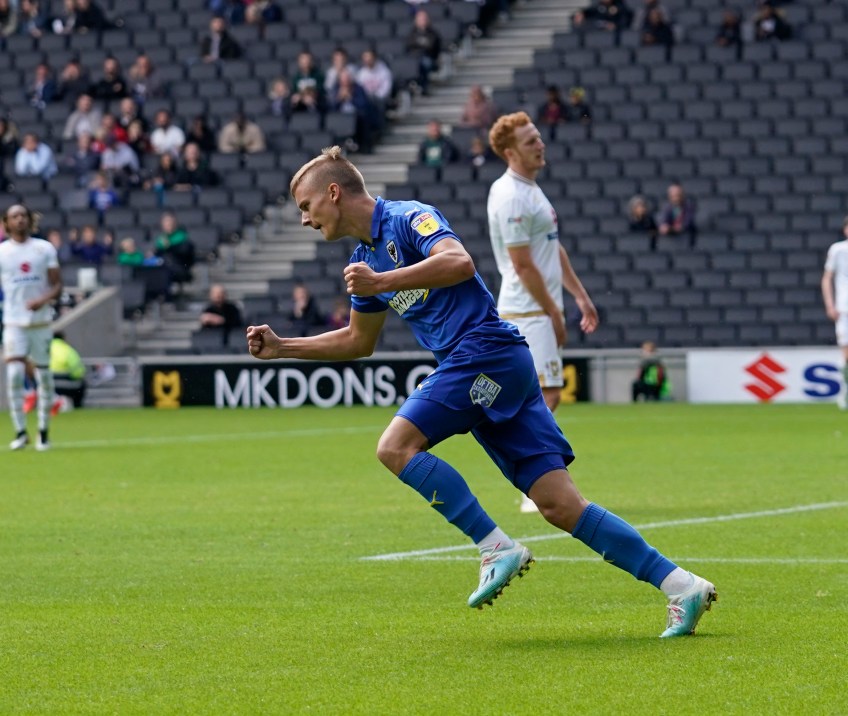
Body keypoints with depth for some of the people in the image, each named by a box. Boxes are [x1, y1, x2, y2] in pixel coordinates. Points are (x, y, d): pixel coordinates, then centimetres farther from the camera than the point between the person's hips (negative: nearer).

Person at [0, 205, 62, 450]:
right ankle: (20, 432, -9)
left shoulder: (45, 248, 4)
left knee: (44, 377, 5)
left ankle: (44, 432, 16)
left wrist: (43, 300, -18)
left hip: (41, 321, 1)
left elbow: (57, 285, 2)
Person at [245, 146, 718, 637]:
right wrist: (281, 347, 30)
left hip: (488, 352, -9)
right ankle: (682, 587, -6)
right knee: (561, 505, -2)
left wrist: (381, 282, -23)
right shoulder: (364, 259, 23)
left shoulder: (409, 218, -4)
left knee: (397, 446, -15)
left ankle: (498, 549, -14)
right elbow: (358, 341, 36)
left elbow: (459, 262, -23)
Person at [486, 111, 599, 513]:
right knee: (546, 395, -13)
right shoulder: (511, 198, -18)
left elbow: (554, 249, 21)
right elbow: (522, 265, -18)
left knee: (542, 397, 11)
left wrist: (579, 295, 18)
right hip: (528, 311, -10)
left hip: (540, 310, 10)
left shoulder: (530, 188, 15)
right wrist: (553, 313, -13)